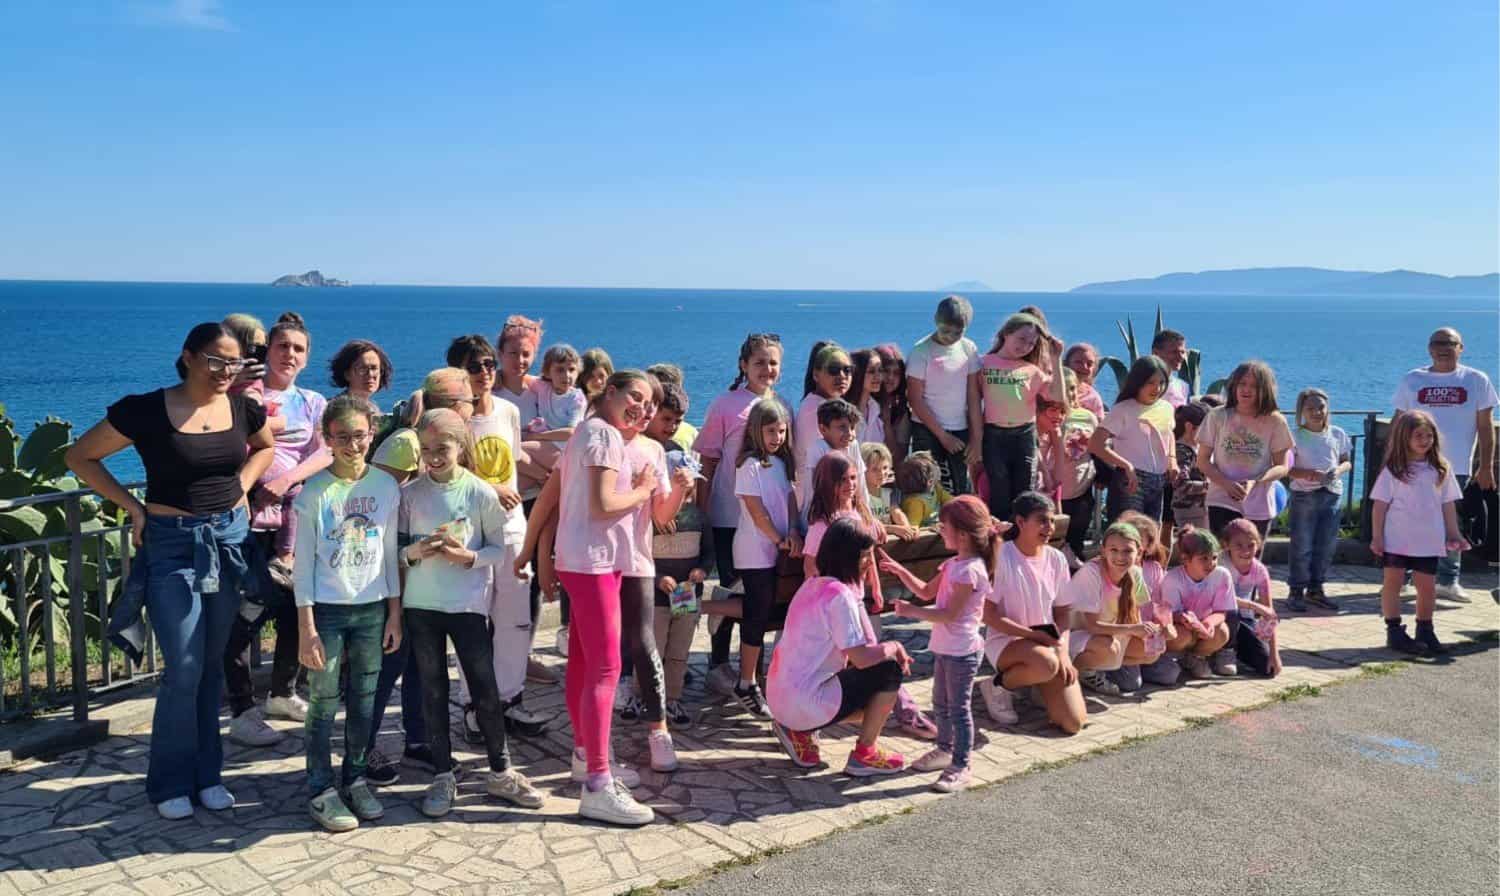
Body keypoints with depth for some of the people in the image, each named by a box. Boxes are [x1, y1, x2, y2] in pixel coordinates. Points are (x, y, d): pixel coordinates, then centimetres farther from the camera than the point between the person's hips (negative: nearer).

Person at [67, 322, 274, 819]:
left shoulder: (243, 408, 0)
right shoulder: (146, 410, -12)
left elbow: (265, 446, 22)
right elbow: (79, 456, -1)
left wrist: (242, 485, 5)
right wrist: (133, 506, -7)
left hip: (229, 540, 4)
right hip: (171, 543, -4)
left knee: (212, 666, 11)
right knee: (184, 668, -6)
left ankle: (207, 775, 23)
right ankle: (172, 783, 11)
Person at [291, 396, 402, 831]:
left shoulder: (386, 485, 2)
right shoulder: (314, 491, -6)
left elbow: (391, 553, 8)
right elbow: (303, 562, -5)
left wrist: (395, 614, 6)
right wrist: (306, 625, -9)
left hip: (372, 608, 3)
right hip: (327, 609, -3)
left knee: (365, 699, 8)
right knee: (324, 701, 0)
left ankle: (355, 779, 24)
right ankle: (321, 790, 12)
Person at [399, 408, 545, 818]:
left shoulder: (480, 492, -5)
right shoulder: (410, 493, 1)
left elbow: (501, 549, -1)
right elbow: (395, 548, 6)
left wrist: (470, 557, -17)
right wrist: (414, 552, -15)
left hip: (469, 604, -2)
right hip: (421, 605, 2)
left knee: (485, 689, 2)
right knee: (433, 691, 9)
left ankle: (501, 772, 18)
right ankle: (442, 776, 21)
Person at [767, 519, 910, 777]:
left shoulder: (813, 584, 10)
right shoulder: (840, 595, -18)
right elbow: (861, 658, -20)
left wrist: (886, 650, 8)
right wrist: (894, 648, -1)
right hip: (806, 705, -9)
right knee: (890, 670, -2)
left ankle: (799, 731, 13)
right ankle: (864, 754, 7)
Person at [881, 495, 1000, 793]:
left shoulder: (970, 570, -22)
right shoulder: (953, 564, 8)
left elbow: (950, 614, -25)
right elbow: (926, 591, 16)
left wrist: (913, 611, -22)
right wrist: (900, 571, 5)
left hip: (962, 651, -10)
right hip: (945, 647, 10)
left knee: (959, 707, -1)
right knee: (941, 703, 21)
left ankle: (961, 767, 9)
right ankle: (945, 749, 38)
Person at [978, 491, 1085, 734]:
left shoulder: (1056, 559, 1)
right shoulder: (1001, 557, -15)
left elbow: (1062, 612, 8)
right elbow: (988, 615, -14)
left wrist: (1062, 651, -7)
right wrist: (1033, 634, -19)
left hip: (1048, 642, 5)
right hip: (1006, 640, -5)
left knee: (1073, 723, -11)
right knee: (1046, 663, -40)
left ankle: (1033, 681, 19)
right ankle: (998, 686, -7)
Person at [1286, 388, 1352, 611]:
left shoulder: (1338, 434, 8)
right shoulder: (1295, 436, -5)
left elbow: (1346, 461, 15)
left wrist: (1338, 471, -7)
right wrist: (1310, 474, -22)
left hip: (1332, 494, 4)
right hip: (1304, 495, -4)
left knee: (1326, 545, 10)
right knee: (1302, 545, -2)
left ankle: (1316, 589, 22)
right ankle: (1296, 591, 6)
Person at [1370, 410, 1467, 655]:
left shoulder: (1441, 469, 5)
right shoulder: (1392, 470, -5)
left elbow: (1448, 504, 9)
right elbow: (1380, 505, -5)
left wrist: (1453, 534, 7)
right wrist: (1377, 536, -8)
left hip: (1429, 541, 3)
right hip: (1396, 539, -3)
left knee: (1427, 586, 9)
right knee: (1393, 583, 4)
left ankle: (1425, 632, 23)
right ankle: (1394, 632, 12)